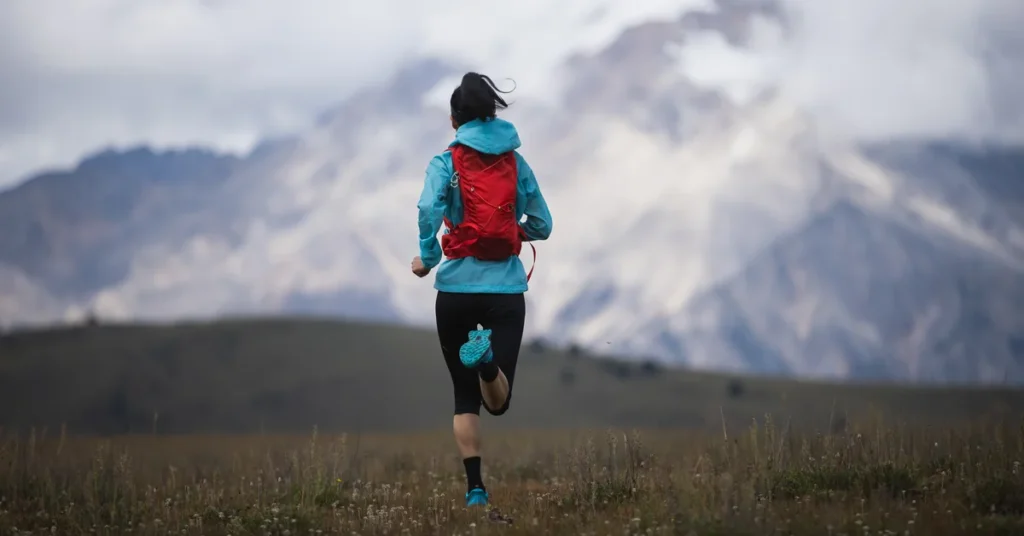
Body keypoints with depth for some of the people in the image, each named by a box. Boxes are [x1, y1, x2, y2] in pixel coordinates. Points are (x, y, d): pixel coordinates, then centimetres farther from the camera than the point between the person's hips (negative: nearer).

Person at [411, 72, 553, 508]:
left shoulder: (446, 163, -1)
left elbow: (429, 208, -20)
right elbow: (541, 226, 10)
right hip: (506, 289, 1)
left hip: (457, 288, -1)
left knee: (465, 397, 14)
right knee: (498, 402, -4)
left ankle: (475, 488, 6)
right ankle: (487, 355, -37)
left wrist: (427, 256, -5)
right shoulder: (516, 163, 8)